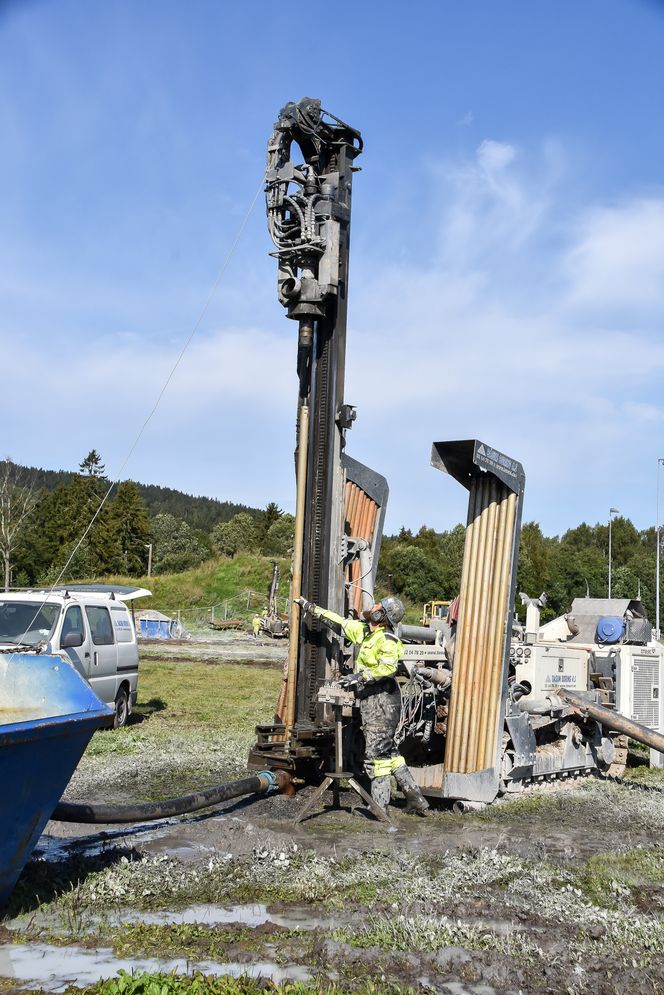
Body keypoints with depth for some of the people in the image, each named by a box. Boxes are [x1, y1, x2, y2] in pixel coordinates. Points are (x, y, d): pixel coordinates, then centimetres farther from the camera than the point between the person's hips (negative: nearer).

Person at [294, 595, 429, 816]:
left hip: (381, 701, -9)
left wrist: (360, 677, -26)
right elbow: (338, 622, 20)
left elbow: (388, 668, -28)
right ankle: (414, 796, 19)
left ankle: (379, 805, 2)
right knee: (388, 751, 13)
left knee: (376, 752, -5)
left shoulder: (387, 640, -15)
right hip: (371, 700, 9)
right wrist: (311, 608, 23)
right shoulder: (365, 631, 11)